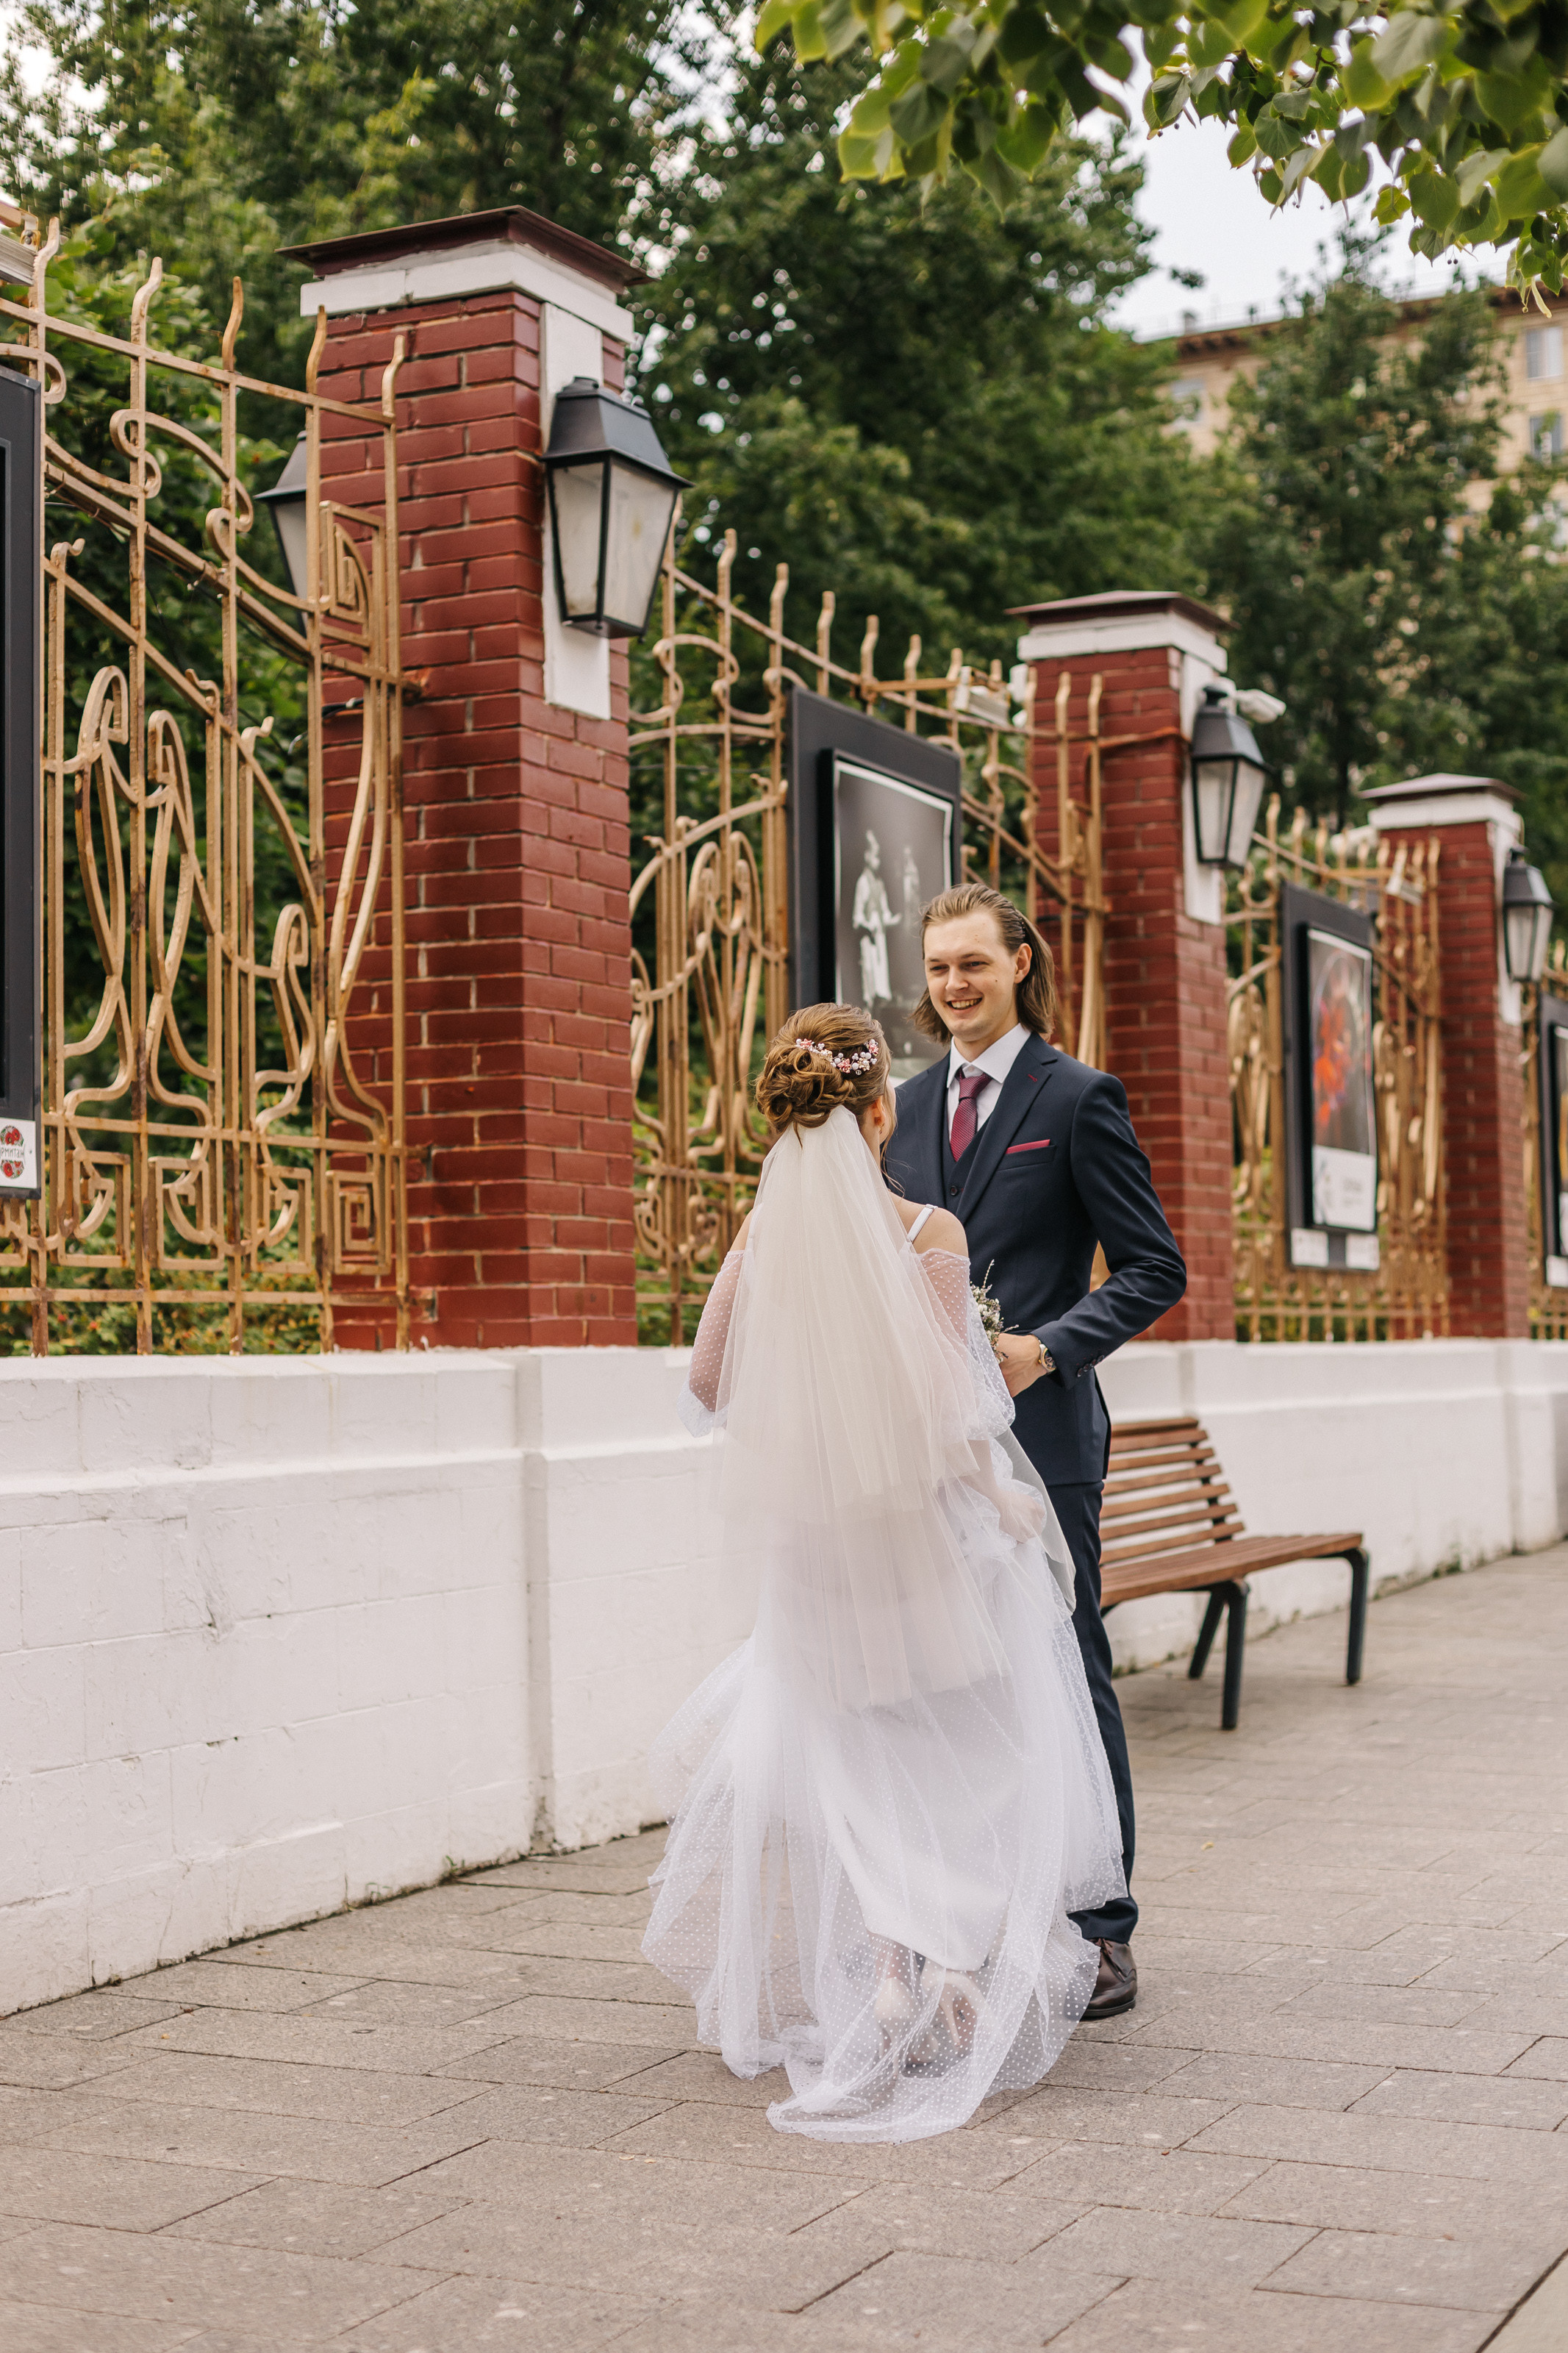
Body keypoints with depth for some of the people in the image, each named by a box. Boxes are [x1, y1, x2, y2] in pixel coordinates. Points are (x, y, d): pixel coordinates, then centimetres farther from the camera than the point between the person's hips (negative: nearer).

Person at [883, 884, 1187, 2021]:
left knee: (1067, 1678, 0)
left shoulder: (1078, 1097, -2)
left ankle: (1101, 1935, 9)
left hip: (1040, 1428, -5)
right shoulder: (910, 1105, 14)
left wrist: (1048, 1347, -17)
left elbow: (1154, 1268, -5)